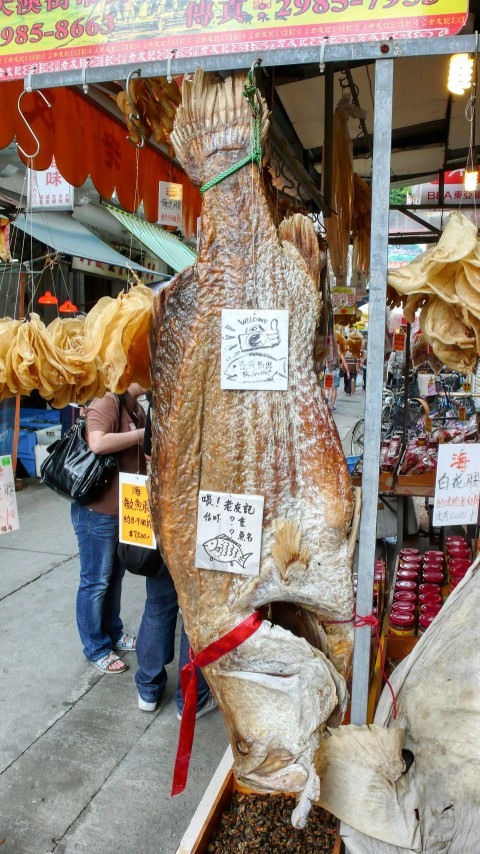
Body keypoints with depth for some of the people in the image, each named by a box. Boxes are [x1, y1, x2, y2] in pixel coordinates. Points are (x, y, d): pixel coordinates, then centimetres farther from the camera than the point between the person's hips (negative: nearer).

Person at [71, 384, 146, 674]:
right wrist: (144, 433, -27)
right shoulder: (107, 402, -18)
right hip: (98, 510, -9)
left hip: (125, 508, 9)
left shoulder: (137, 409, 9)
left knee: (116, 575, 20)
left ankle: (113, 633, 37)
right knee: (96, 581, 6)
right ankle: (96, 648, 22)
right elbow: (98, 443, -36)